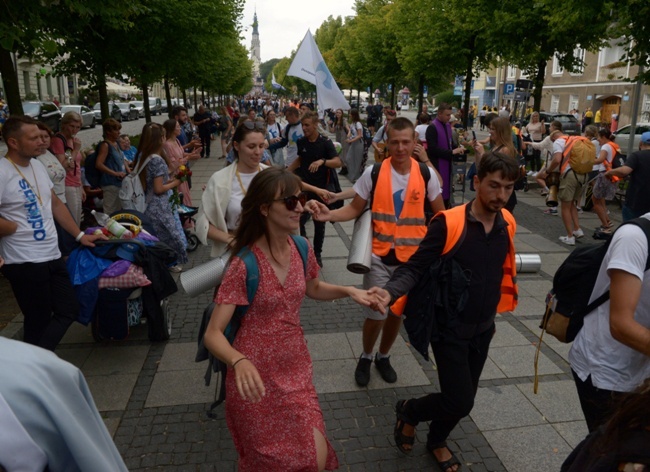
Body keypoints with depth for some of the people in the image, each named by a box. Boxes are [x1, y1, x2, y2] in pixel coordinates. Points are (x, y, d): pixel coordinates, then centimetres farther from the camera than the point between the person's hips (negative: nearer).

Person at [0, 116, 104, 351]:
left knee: (68, 311, 14)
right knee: (39, 323, 5)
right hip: (25, 262, -8)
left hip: (52, 256, 8)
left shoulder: (37, 165, 9)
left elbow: (55, 204, 18)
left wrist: (80, 235, 15)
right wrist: (19, 228, -10)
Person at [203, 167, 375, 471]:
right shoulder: (244, 265, -22)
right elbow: (212, 334, -22)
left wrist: (348, 291, -3)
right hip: (256, 376, -4)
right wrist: (240, 361, -42)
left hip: (295, 368, 5)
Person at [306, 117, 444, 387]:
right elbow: (355, 209, -3)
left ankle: (383, 357, 41)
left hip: (413, 257, 2)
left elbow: (440, 214, 7)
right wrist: (330, 215, -22)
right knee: (376, 313, 0)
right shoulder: (373, 173, -8)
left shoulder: (427, 174, -4)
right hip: (380, 256, -2)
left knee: (398, 312, 16)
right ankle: (366, 357, 30)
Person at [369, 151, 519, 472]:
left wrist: (494, 312, 17)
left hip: (483, 328, 6)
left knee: (462, 399, 17)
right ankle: (408, 412, 26)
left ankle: (437, 441, 46)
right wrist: (391, 291, -39)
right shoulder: (448, 223, -22)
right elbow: (415, 267, -20)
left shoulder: (507, 223, -3)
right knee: (460, 402, -5)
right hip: (450, 327, -5)